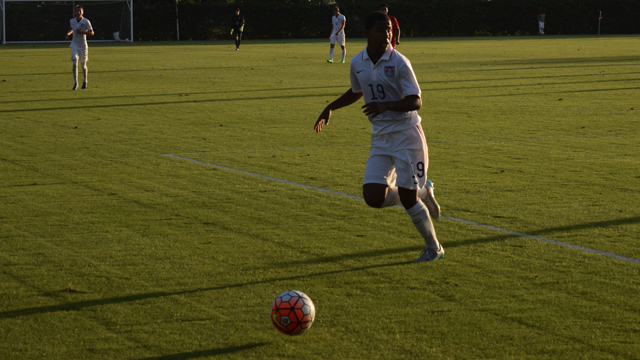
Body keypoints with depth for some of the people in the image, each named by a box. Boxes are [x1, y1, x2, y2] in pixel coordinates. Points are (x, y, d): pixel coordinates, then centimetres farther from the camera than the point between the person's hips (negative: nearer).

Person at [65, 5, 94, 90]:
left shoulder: (86, 22, -9)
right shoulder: (72, 21, 2)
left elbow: (91, 33, -9)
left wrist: (82, 32, -22)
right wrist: (68, 34, 4)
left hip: (83, 46, -1)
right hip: (74, 46, 1)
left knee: (83, 65, 10)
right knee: (75, 64, -15)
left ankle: (85, 82, 32)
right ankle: (75, 83, -12)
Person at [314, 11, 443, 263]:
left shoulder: (399, 62, -13)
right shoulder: (357, 63, 4)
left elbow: (415, 101, -17)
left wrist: (386, 105, -32)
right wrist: (330, 108, 23)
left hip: (406, 134, -5)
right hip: (380, 138, 5)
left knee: (407, 198, -8)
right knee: (373, 198, -7)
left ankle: (433, 249, 13)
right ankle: (422, 191, 20)